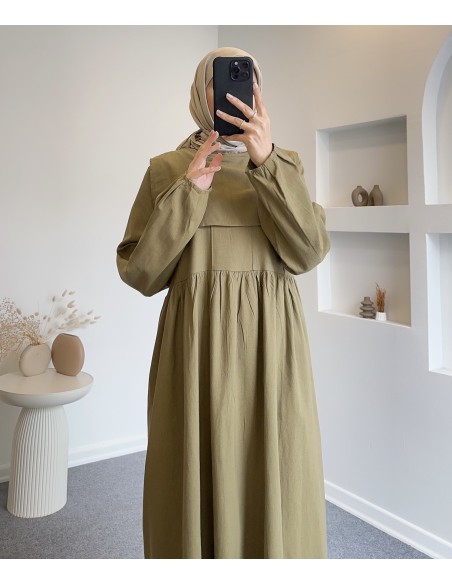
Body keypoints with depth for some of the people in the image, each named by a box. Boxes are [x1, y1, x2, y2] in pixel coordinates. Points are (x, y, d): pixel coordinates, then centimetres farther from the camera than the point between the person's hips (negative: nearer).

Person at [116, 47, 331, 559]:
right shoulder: (167, 169, 7)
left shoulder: (283, 165, 10)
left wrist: (265, 162, -15)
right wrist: (188, 190, -10)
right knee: (199, 483, 5)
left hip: (271, 344, 1)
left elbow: (308, 251, -6)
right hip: (196, 347, -1)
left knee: (275, 486, 6)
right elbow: (139, 272, 0)